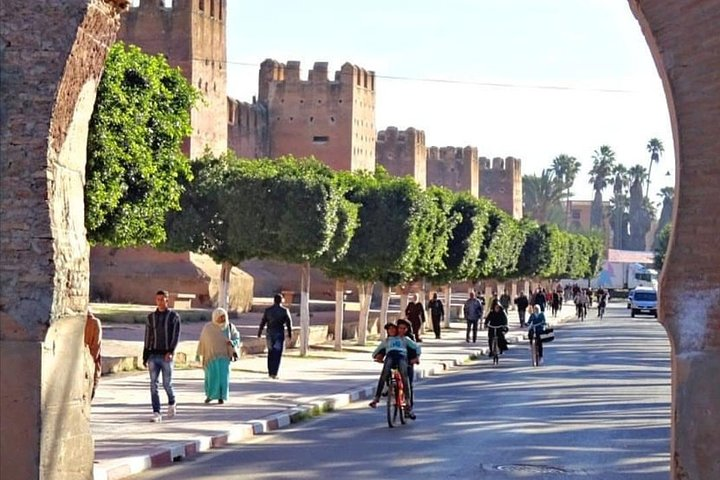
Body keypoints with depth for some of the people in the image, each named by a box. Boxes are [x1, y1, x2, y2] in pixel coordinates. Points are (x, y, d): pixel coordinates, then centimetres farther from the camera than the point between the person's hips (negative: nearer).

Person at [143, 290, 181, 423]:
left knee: (167, 384, 1)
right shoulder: (151, 317, 11)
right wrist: (145, 357, 9)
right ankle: (156, 413, -3)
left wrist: (171, 351, -20)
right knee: (153, 385, -4)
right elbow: (147, 338, 13)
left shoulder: (174, 316, 1)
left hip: (167, 356, -3)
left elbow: (176, 335, -7)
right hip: (153, 355, 3)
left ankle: (172, 404, 29)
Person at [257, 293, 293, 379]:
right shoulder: (285, 311, -5)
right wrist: (290, 333, 8)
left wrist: (259, 333, 7)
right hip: (279, 334, -3)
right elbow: (289, 323, -2)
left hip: (270, 334, 3)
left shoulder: (268, 310, 0)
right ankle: (274, 373, -8)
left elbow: (263, 322, 1)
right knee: (277, 354, -1)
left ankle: (270, 372, 18)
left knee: (270, 353, 15)